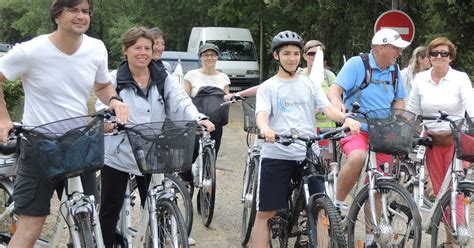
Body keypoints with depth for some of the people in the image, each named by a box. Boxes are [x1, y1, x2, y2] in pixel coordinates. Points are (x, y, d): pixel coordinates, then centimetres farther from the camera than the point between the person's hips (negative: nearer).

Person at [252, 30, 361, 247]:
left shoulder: (310, 85, 13)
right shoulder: (268, 87, 6)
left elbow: (327, 108, 0)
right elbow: (262, 114, -10)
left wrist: (346, 118, -22)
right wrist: (265, 128, -35)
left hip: (308, 155, 2)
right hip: (276, 156, -2)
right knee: (265, 213, 2)